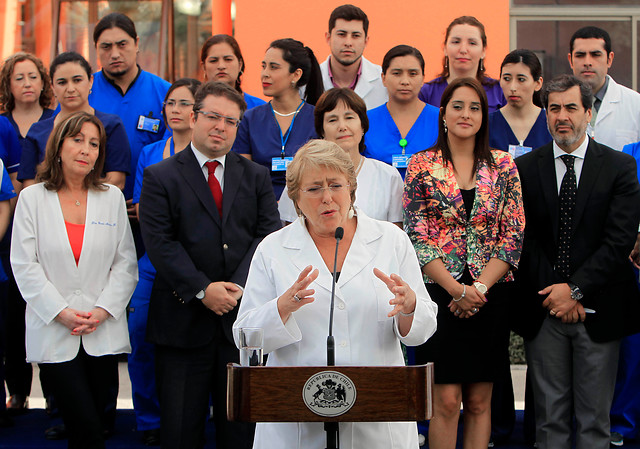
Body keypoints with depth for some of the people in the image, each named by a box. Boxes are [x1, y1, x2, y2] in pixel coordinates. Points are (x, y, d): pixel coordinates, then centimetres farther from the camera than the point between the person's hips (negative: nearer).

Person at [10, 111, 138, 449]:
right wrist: (60, 312, -11)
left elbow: (126, 263, 5)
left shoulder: (113, 198, 8)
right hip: (53, 333, -2)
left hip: (103, 333, 2)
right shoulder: (32, 198, 3)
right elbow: (24, 265, -2)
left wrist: (103, 310, -8)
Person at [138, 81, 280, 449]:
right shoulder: (160, 178, 2)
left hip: (242, 317, 2)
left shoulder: (257, 177, 11)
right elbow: (160, 243, -7)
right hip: (184, 319, -2)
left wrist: (239, 286, -13)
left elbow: (268, 236, 1)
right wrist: (202, 290, -15)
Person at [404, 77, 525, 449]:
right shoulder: (422, 165, 2)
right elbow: (417, 237, -3)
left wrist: (480, 287, -10)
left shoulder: (503, 165, 6)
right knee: (446, 400, -4)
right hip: (440, 292, -2)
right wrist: (457, 289, -12)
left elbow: (514, 235, 2)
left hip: (492, 297, 2)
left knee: (479, 401, 6)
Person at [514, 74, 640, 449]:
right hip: (543, 311, 1)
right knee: (550, 415, 6)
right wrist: (555, 294, -8)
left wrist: (575, 289, -12)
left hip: (598, 310, -1)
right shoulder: (525, 168, 5)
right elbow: (523, 238, 1)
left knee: (595, 418, 6)